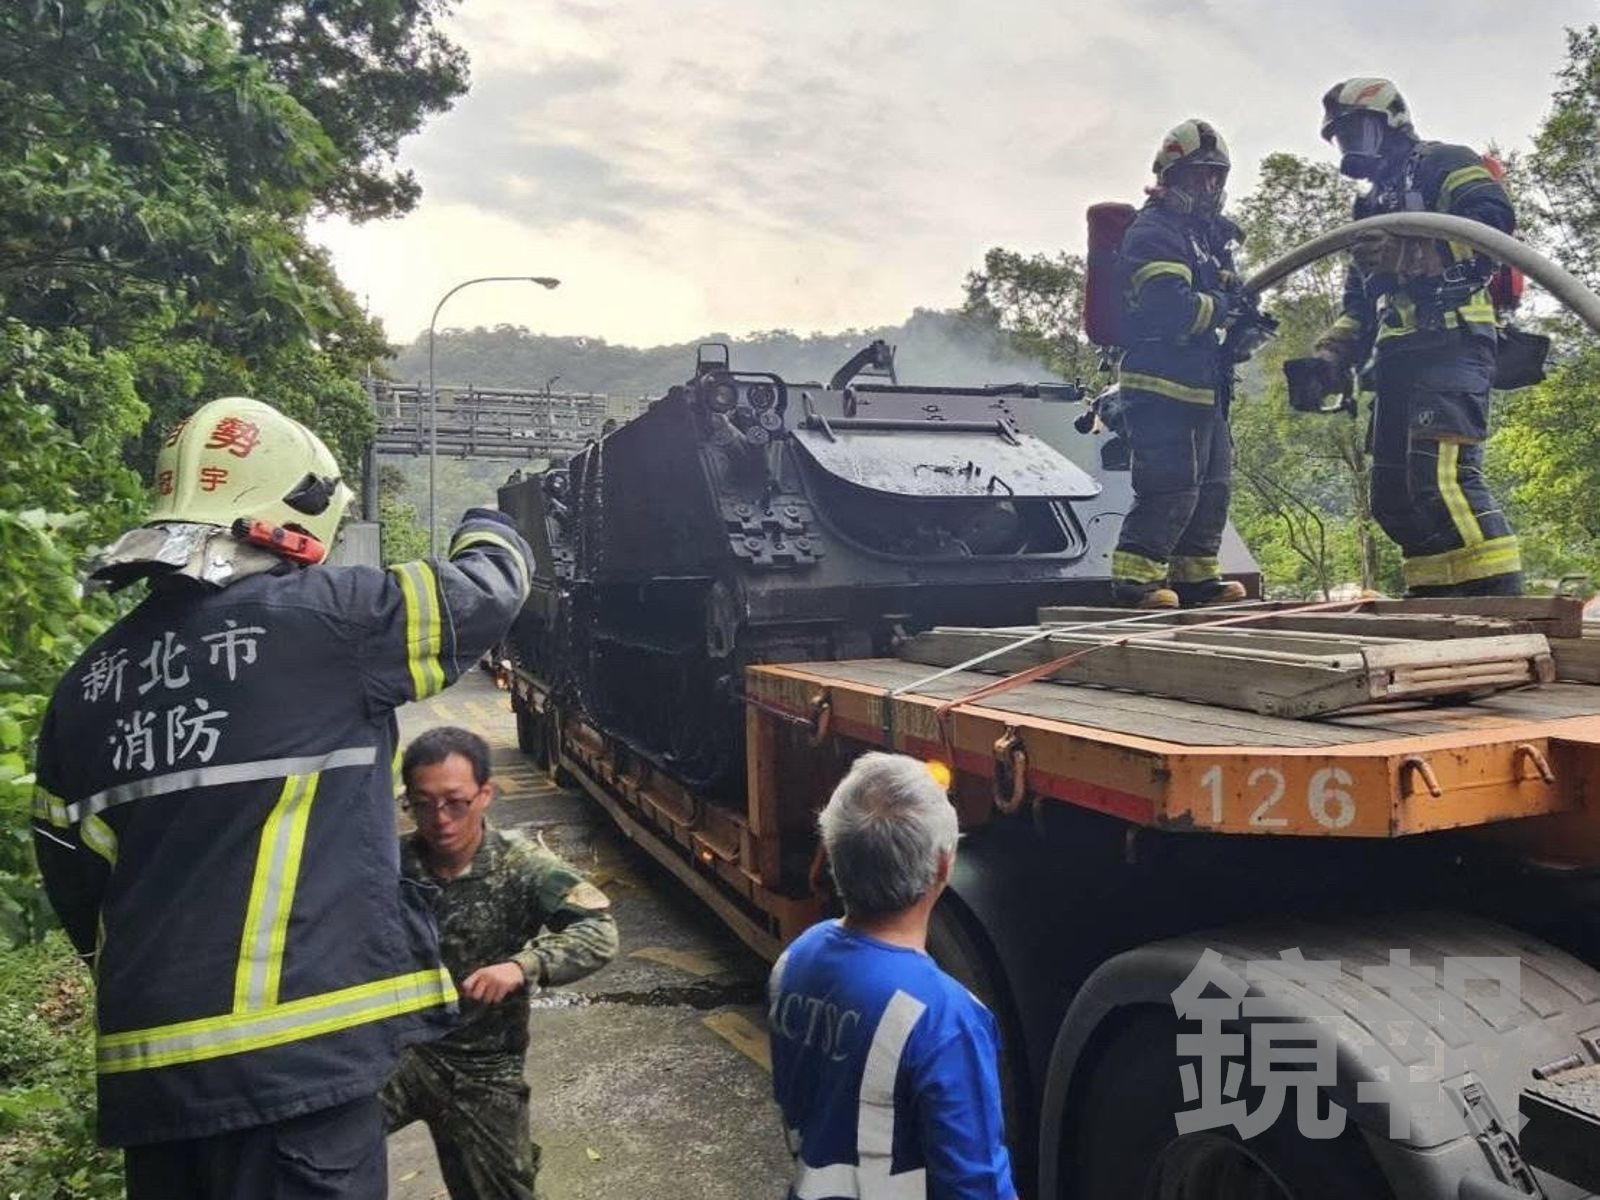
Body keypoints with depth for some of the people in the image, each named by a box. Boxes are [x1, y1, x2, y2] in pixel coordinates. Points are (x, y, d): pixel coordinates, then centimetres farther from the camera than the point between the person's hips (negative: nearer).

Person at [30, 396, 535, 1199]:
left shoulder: (88, 681, 8)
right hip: (291, 1051, -7)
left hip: (145, 1058, 7)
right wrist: (486, 528, 25)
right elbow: (485, 591, 2)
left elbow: (74, 879, 15)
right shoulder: (319, 618, -12)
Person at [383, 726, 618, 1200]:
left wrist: (525, 965, -36)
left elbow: (600, 933, -22)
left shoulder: (521, 866, -12)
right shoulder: (390, 863, -5)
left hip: (482, 1065, 0)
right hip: (396, 1043, 0)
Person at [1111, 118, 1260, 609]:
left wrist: (1244, 319, 4)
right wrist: (1227, 307, -10)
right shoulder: (1154, 232, -9)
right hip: (1164, 384, -10)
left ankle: (1196, 575, 22)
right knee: (1172, 485, -14)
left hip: (1203, 386, 10)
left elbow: (1216, 301, 25)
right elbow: (1169, 307, -22)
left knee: (1213, 484, 13)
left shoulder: (1207, 235, 23)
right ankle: (1134, 577, -9)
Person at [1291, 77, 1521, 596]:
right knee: (1393, 496, 5)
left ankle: (1503, 600, -24)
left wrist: (1407, 254, -21)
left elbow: (1492, 225, -12)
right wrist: (1328, 360, 11)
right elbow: (1359, 305, 26)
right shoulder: (1373, 207, 31)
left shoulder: (1445, 164, 7)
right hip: (1398, 359, 9)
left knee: (1442, 477, -24)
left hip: (1451, 346, -9)